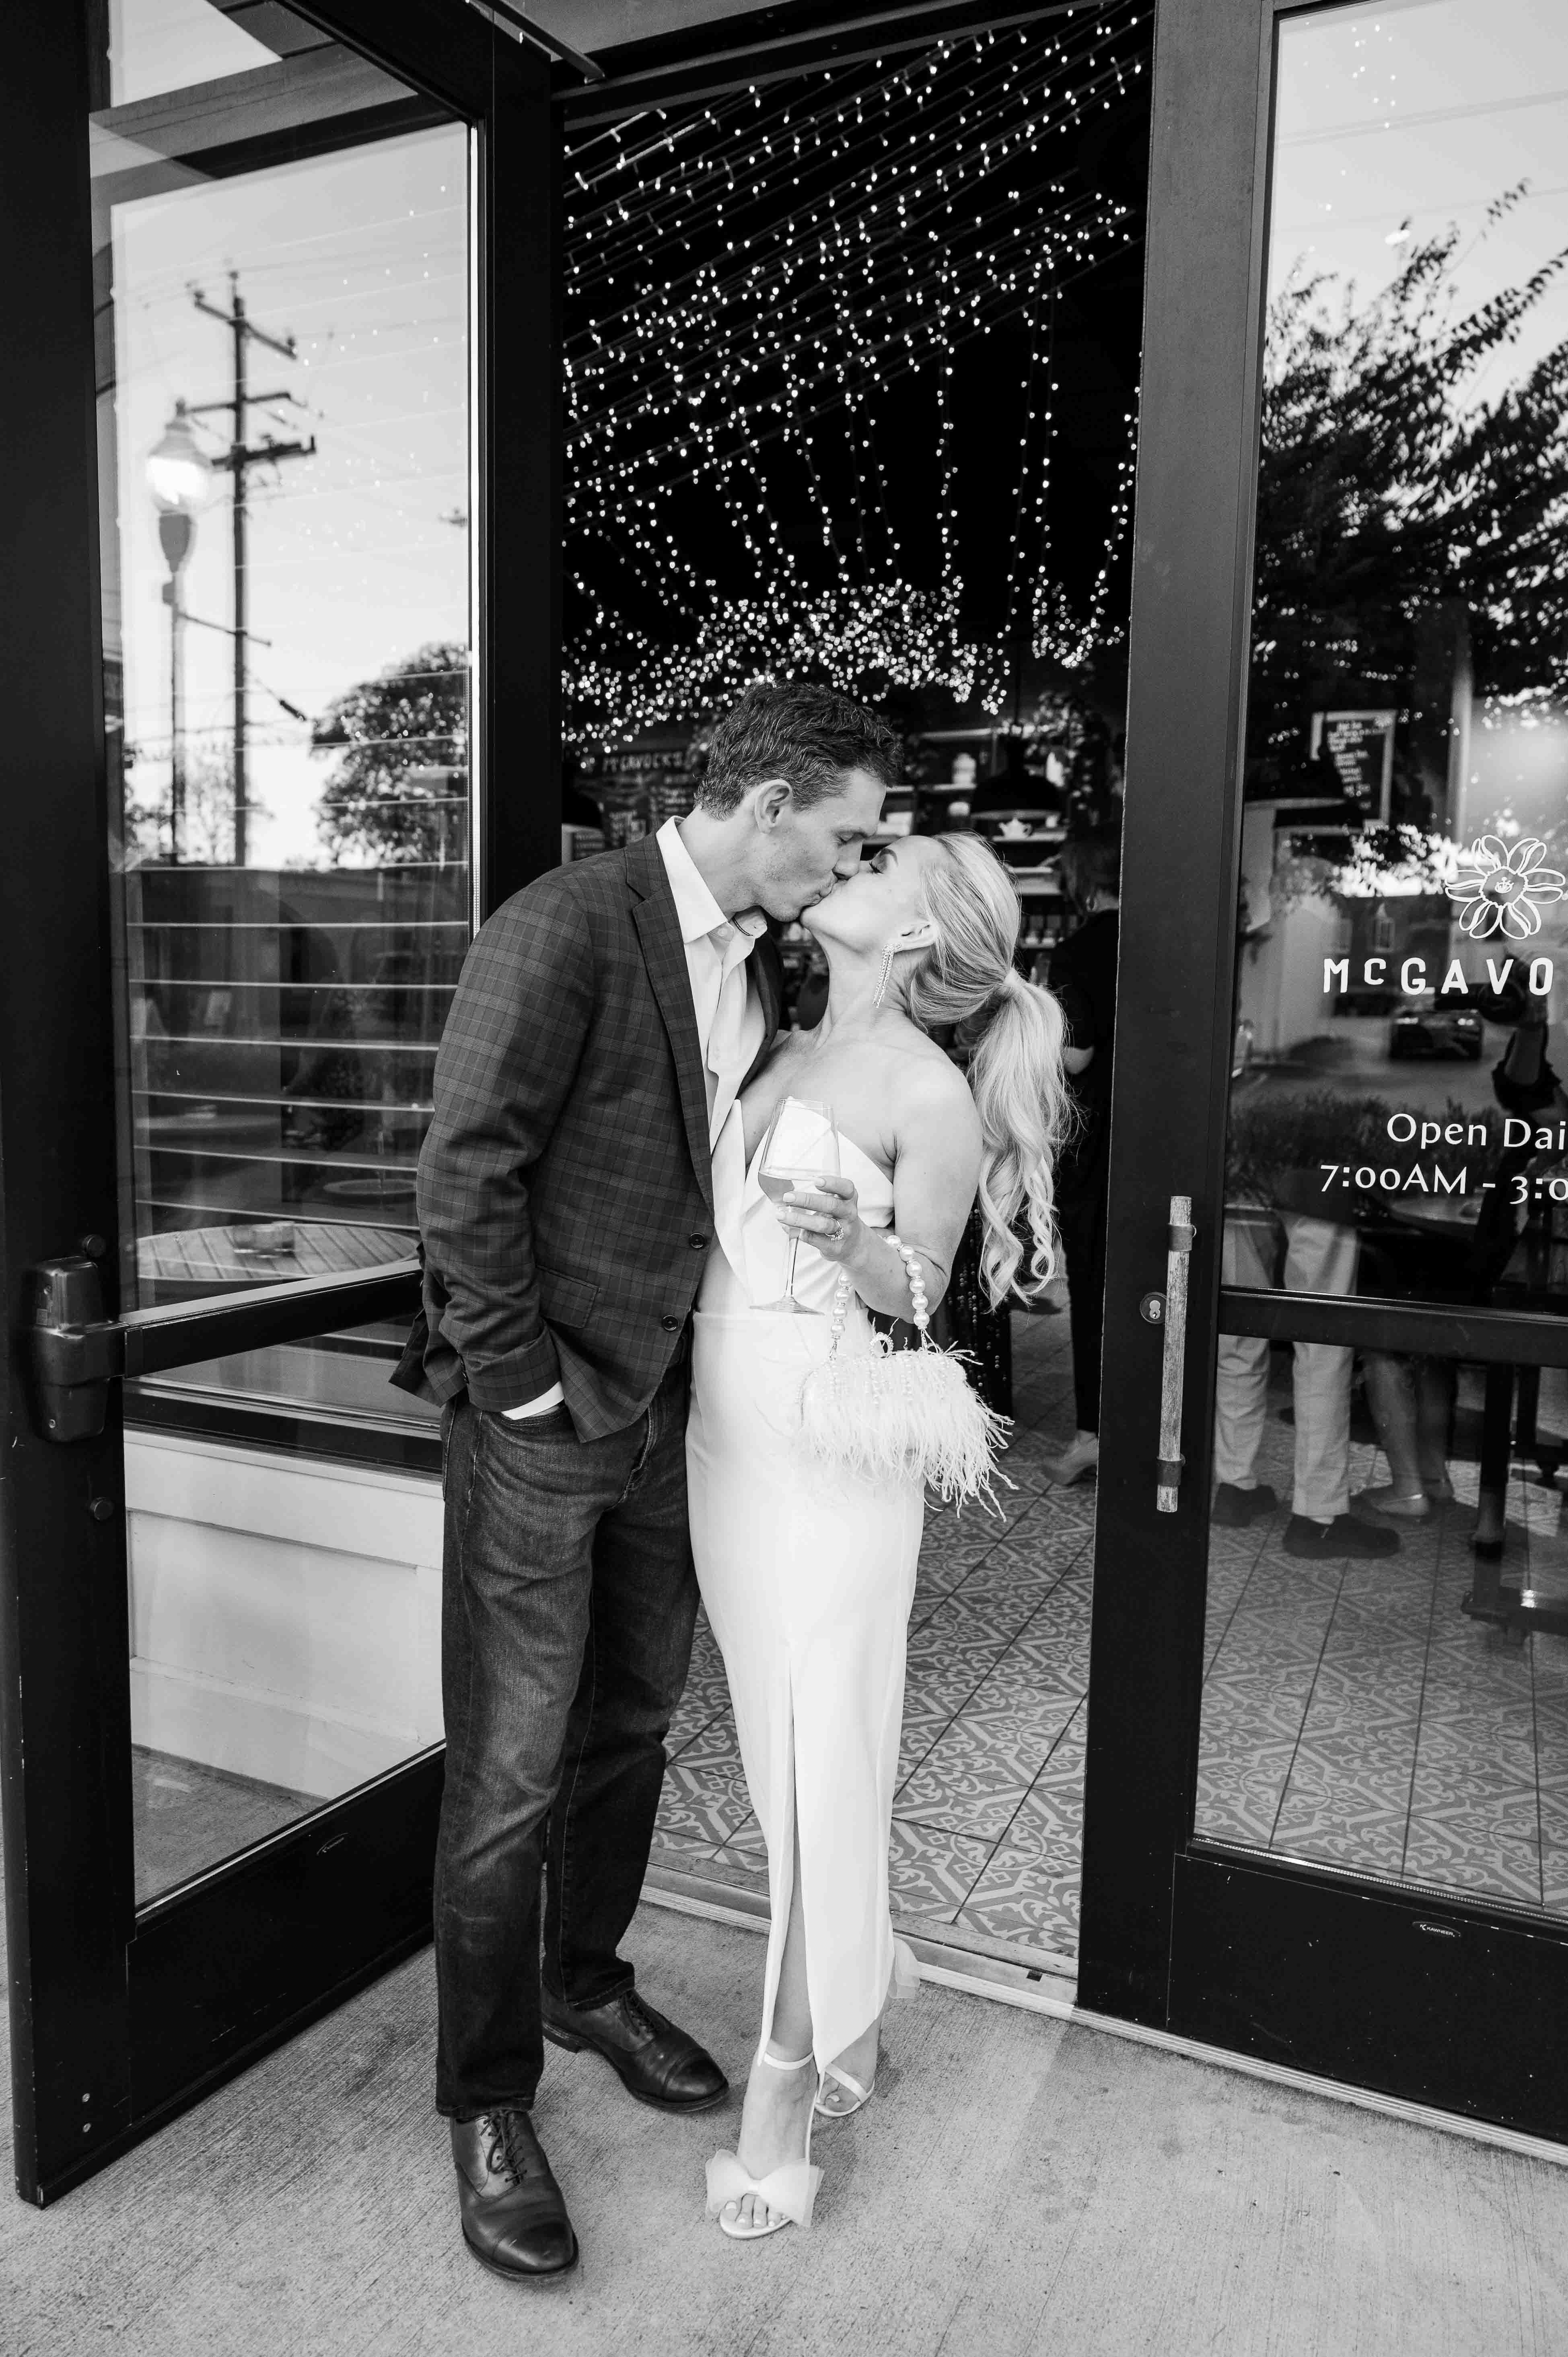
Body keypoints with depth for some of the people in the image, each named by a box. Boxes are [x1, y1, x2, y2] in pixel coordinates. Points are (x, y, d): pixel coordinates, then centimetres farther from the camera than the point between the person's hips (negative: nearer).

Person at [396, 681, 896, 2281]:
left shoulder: (762, 964, 9)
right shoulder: (564, 930, -17)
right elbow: (464, 1174, -18)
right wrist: (527, 1387, -15)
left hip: (661, 1410, 8)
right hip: (538, 1416, -7)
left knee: (631, 1726, 20)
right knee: (513, 1770, 4)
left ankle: (587, 1983, 44)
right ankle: (487, 2103, 24)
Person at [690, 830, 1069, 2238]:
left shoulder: (929, 1090, -10)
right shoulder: (788, 1052, 9)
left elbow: (918, 1290, -6)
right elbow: (721, 1221, 12)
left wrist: (855, 1239, -24)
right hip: (727, 1424, 7)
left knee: (818, 1754, 3)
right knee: (786, 1742, 17)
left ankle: (786, 2095, 19)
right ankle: (848, 2024, 38)